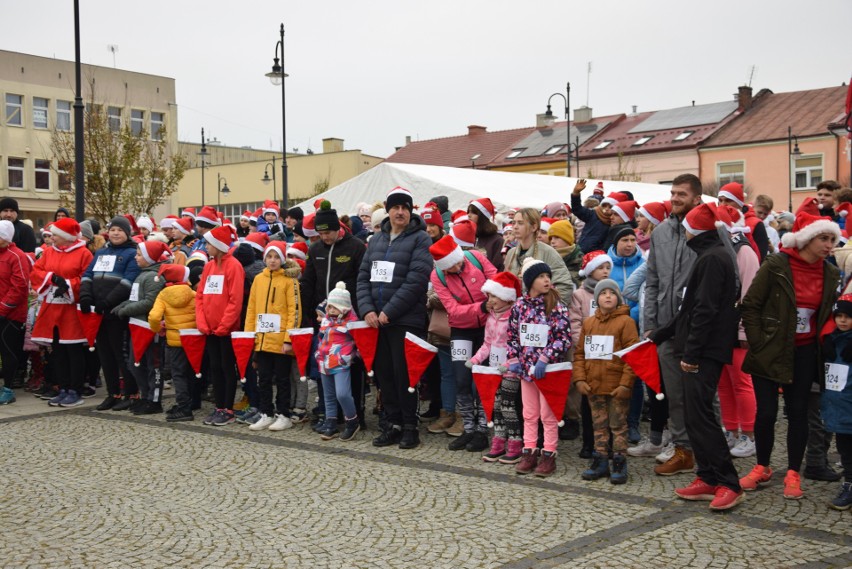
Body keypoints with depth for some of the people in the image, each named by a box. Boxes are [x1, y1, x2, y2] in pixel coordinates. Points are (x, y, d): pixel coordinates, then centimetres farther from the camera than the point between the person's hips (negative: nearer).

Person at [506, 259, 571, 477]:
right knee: (529, 414, 12)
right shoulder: (520, 305, 2)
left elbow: (564, 338, -12)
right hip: (526, 368, 4)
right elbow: (512, 335, 10)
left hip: (548, 369, -3)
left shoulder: (556, 306, -8)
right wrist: (513, 359, -1)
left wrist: (544, 359, -19)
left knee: (548, 415, 4)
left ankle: (549, 455, 14)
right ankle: (529, 453, 21)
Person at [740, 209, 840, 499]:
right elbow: (750, 305, -9)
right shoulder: (775, 265, -12)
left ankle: (793, 474, 16)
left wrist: (821, 343, 5)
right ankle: (762, 468, 20)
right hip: (769, 352, -3)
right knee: (766, 411, -2)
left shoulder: (830, 273, 2)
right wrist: (758, 344, -10)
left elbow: (827, 312, 14)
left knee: (798, 411, 5)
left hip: (804, 353, 4)